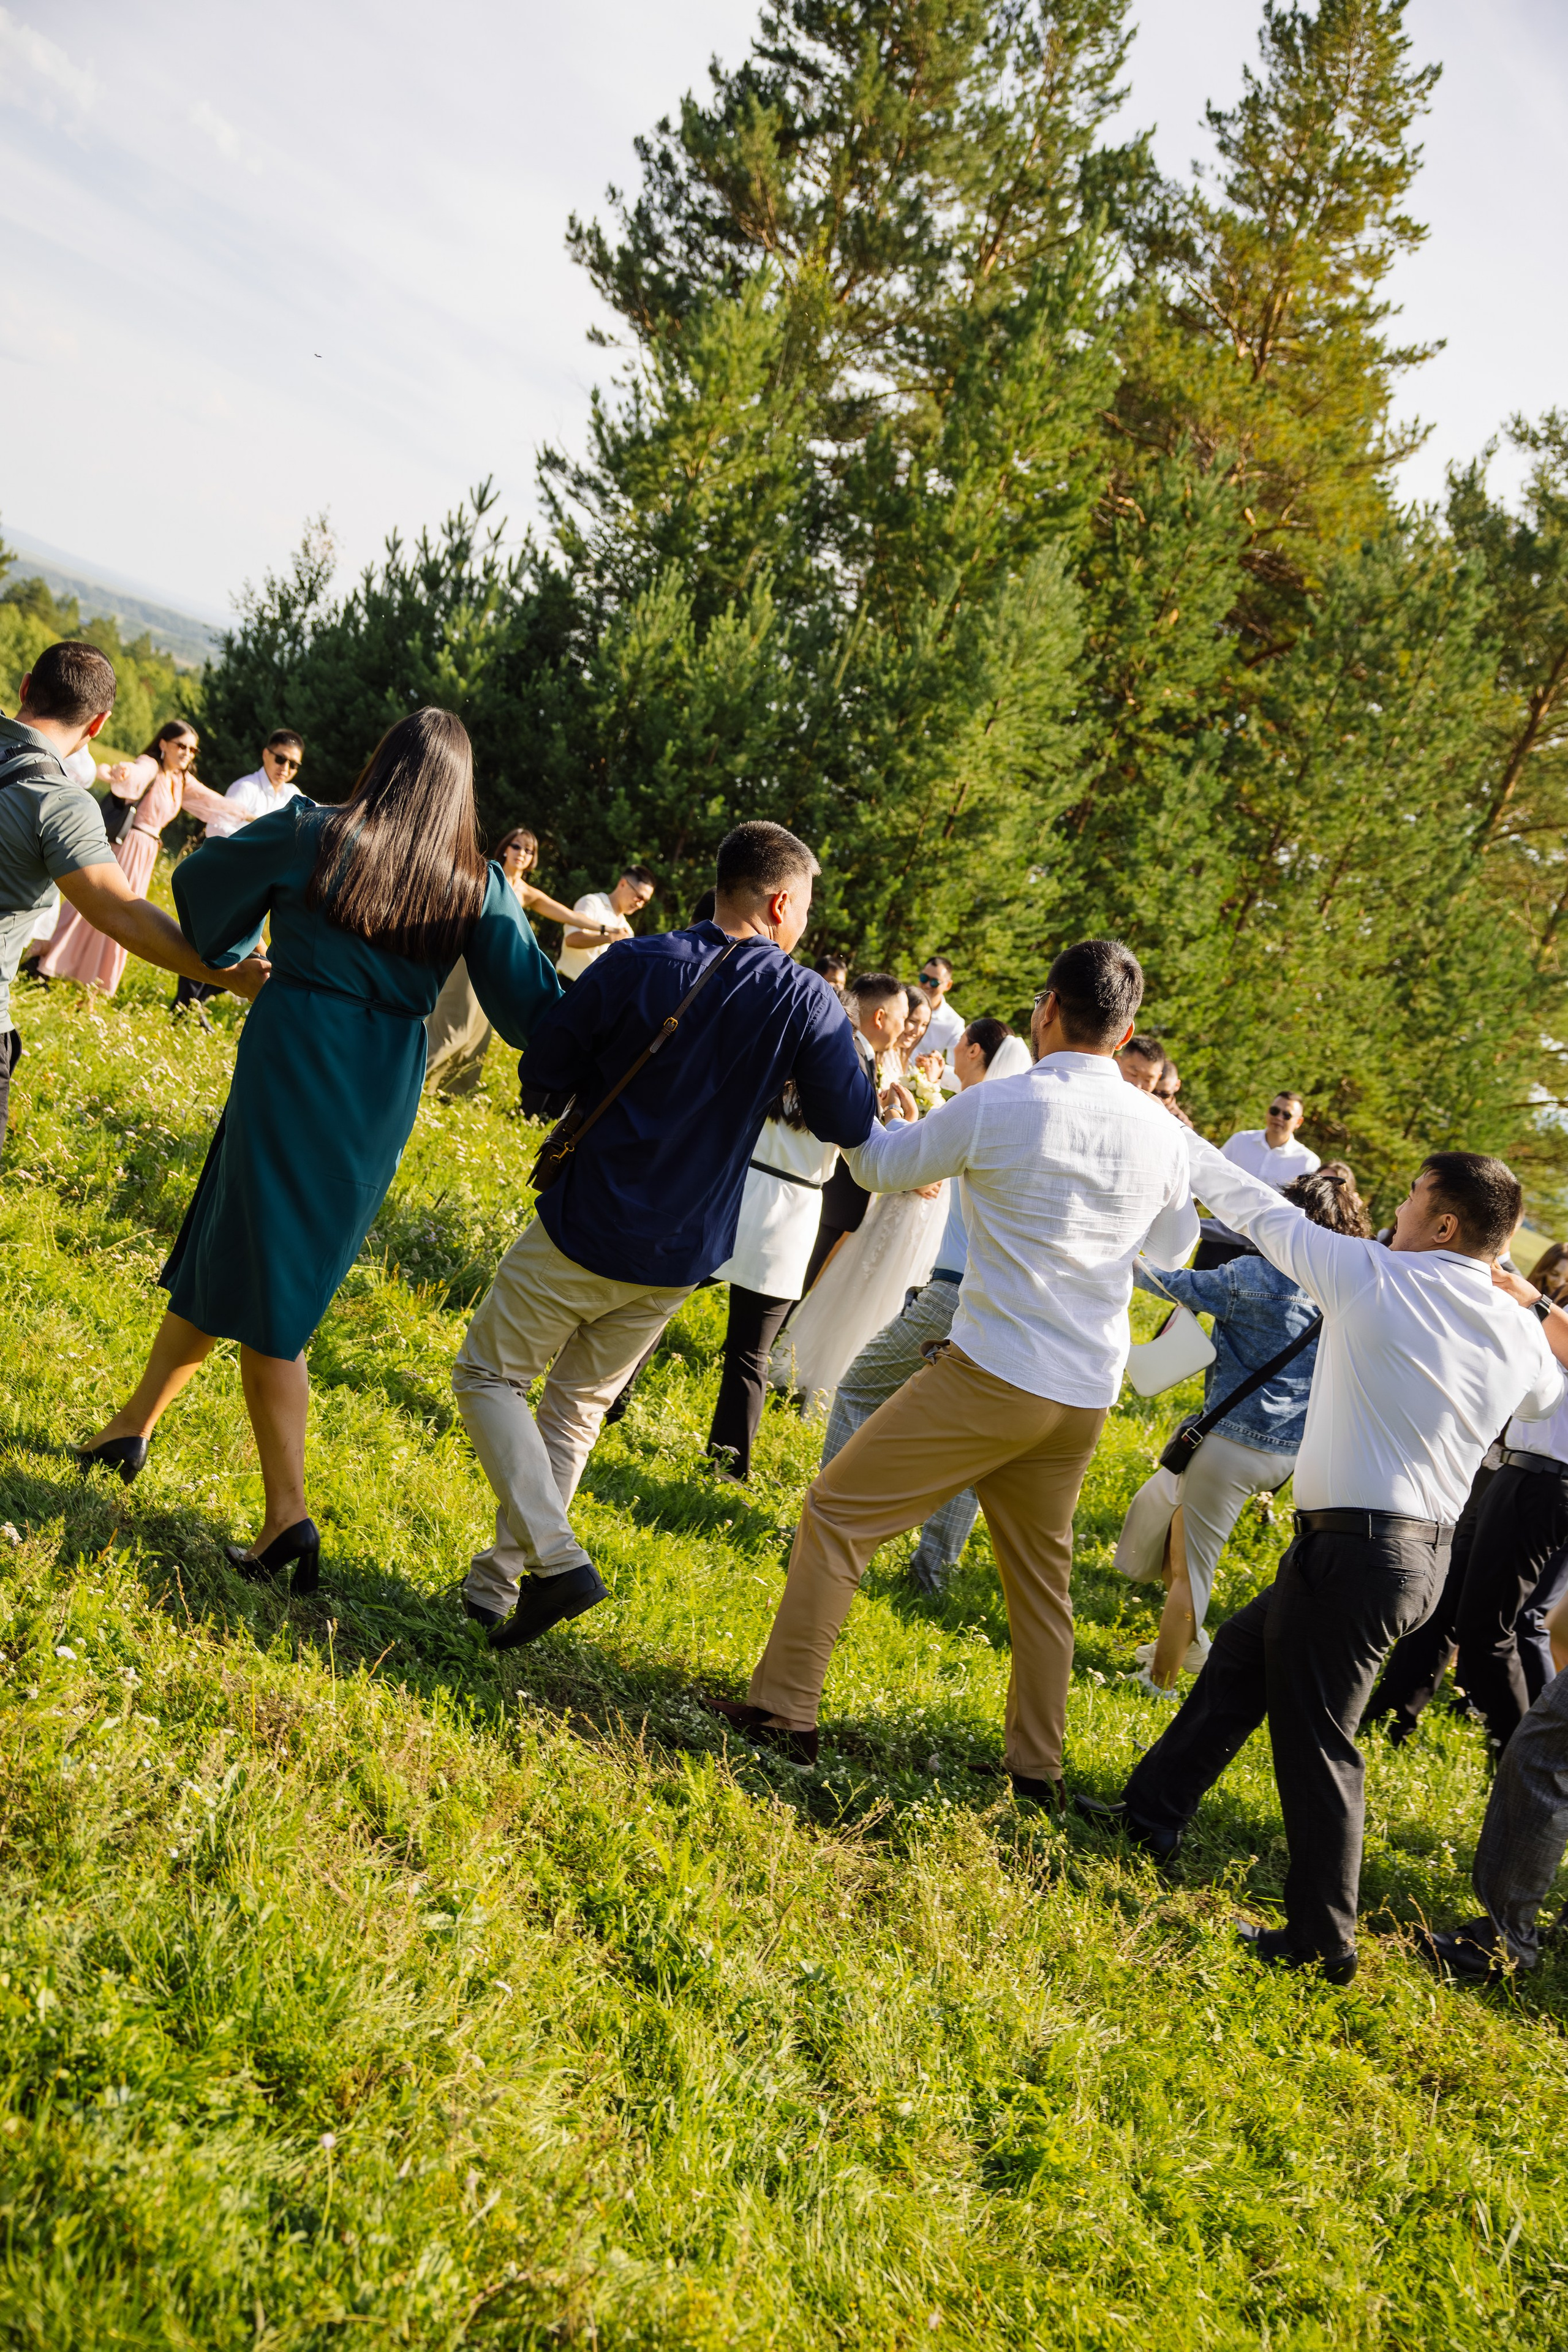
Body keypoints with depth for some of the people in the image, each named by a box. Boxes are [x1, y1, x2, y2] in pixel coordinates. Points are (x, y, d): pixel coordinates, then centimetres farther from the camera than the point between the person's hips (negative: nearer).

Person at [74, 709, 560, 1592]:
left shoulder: (313, 834, -6)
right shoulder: (479, 886, -1)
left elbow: (203, 882, 9)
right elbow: (535, 1005, -4)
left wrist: (233, 958, 27)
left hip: (288, 1072, -4)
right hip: (382, 1097, 4)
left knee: (260, 1281, 6)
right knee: (223, 1252, 17)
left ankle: (289, 1513, 6)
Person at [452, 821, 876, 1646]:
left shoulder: (635, 966, -13)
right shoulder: (807, 1002, -10)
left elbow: (543, 1069, -6)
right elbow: (849, 1125, -5)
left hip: (584, 1232, -3)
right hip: (682, 1256, 3)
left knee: (489, 1376, 12)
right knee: (579, 1403, 20)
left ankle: (556, 1559, -4)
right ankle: (497, 1579, 24)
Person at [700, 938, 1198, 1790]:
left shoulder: (999, 1105, -11)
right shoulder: (1160, 1130, 3)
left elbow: (882, 1165, 5)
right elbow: (1171, 1247, 21)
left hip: (991, 1373, -6)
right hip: (1087, 1398, 6)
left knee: (837, 1513, 5)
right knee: (1040, 1575, 21)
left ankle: (783, 1710, 4)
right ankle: (1035, 1768, 28)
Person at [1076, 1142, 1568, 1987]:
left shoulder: (1374, 1277, -13)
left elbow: (1266, 1215, -2)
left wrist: (1182, 1141, 12)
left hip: (1352, 1547, -8)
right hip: (1428, 1552, 8)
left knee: (1314, 1739, 2)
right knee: (1243, 1649, 22)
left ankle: (1322, 1941, 10)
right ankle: (1152, 1811, 32)